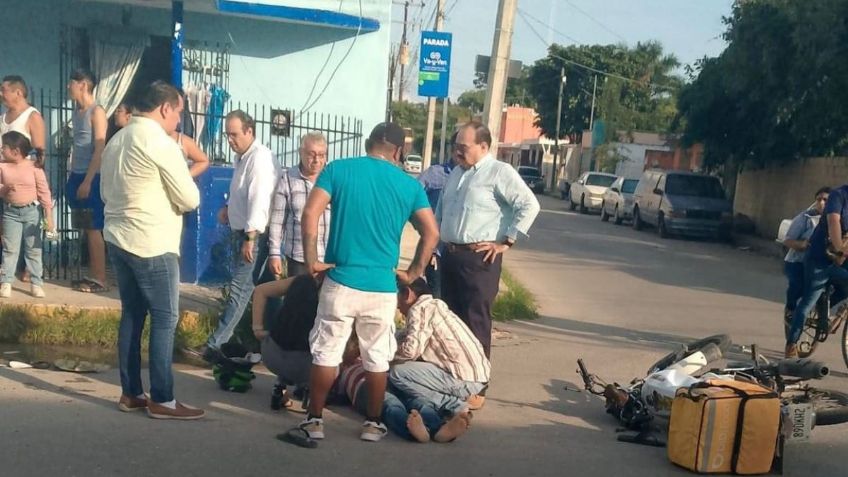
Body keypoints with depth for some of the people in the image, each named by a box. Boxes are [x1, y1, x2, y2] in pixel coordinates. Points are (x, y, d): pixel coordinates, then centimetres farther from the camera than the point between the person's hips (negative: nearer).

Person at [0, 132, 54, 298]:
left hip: (31, 211, -2)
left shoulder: (34, 167, -9)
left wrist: (49, 216, -7)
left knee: (33, 249, 5)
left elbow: (44, 192, -6)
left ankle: (36, 283, 13)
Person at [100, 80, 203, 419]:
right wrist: (175, 198, 9)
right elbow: (190, 199, -12)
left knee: (132, 315, 14)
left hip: (117, 239, 9)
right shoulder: (160, 143, -14)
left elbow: (106, 192, 22)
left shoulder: (116, 140, 12)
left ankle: (130, 393, 20)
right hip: (151, 245, -9)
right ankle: (162, 401, 3)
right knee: (165, 320, -2)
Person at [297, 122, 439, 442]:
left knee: (326, 353, 11)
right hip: (383, 287, 1)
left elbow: (310, 214, -9)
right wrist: (413, 273, 8)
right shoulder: (409, 184, 4)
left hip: (341, 280, -1)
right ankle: (373, 424, 22)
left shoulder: (337, 170, 1)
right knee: (377, 358, 13)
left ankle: (314, 420, 19)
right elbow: (432, 234, -1)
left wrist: (311, 260, -3)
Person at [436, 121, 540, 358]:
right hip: (450, 255, 8)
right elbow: (440, 210, 29)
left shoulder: (500, 172, -9)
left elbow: (530, 205, -16)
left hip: (479, 258, -8)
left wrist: (506, 241, -15)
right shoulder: (456, 173, 17)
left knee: (476, 321, -4)